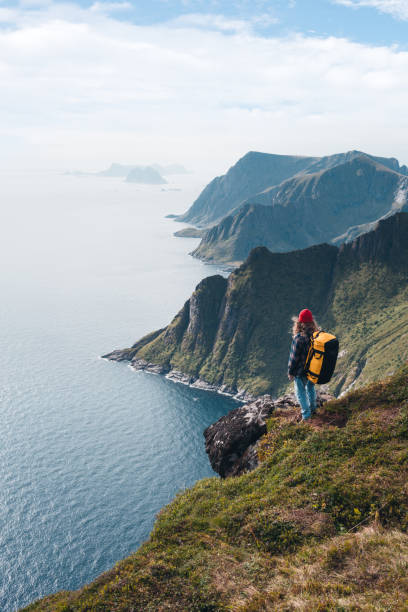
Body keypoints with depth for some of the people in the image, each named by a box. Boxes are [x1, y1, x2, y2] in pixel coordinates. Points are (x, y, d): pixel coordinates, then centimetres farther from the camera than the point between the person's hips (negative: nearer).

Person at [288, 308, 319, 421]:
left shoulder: (299, 338, -31)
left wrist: (290, 372, -7)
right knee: (310, 387, 28)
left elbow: (294, 357, -21)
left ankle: (306, 415, 20)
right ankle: (312, 409, 45)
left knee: (301, 391, 13)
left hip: (301, 370, -6)